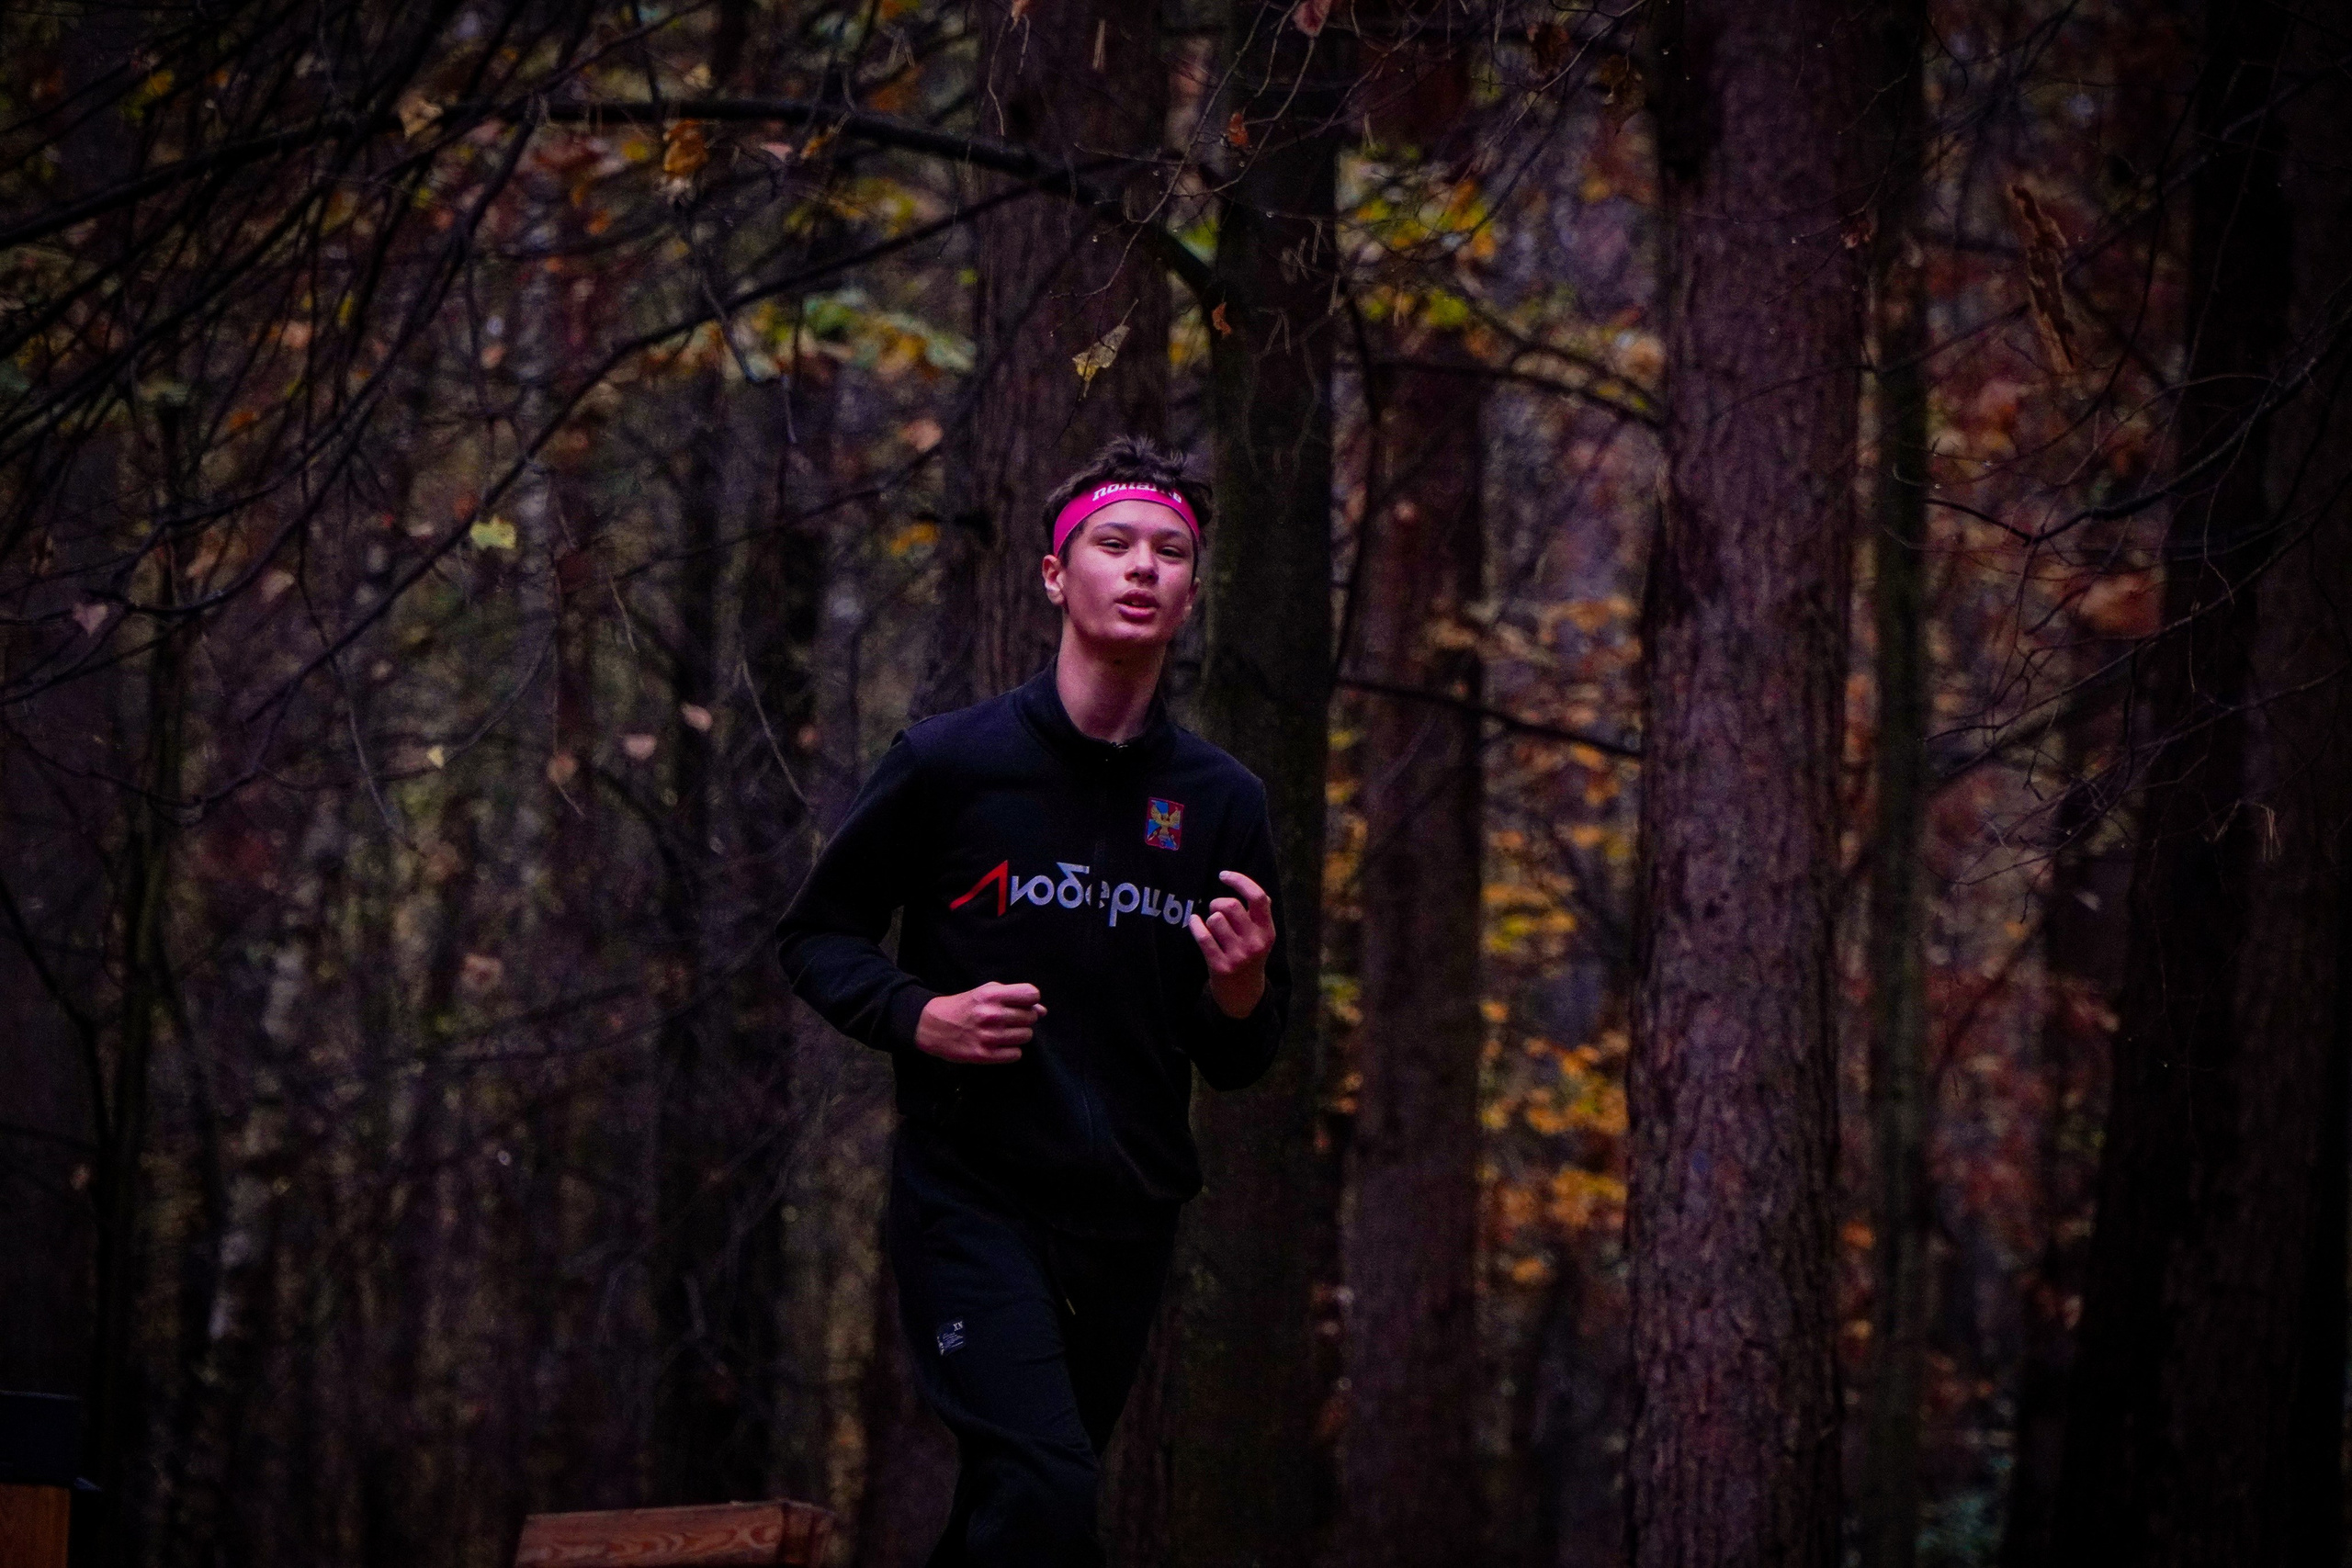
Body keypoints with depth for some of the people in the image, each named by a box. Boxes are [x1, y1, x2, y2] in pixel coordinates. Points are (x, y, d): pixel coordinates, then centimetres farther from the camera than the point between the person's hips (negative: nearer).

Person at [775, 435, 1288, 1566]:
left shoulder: (1221, 802, 4)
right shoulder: (952, 761, -6)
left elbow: (1239, 1063, 10)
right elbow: (816, 934, 4)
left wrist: (1242, 993, -13)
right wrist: (919, 1016, -15)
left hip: (1125, 1220, 4)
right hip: (969, 1202, -4)